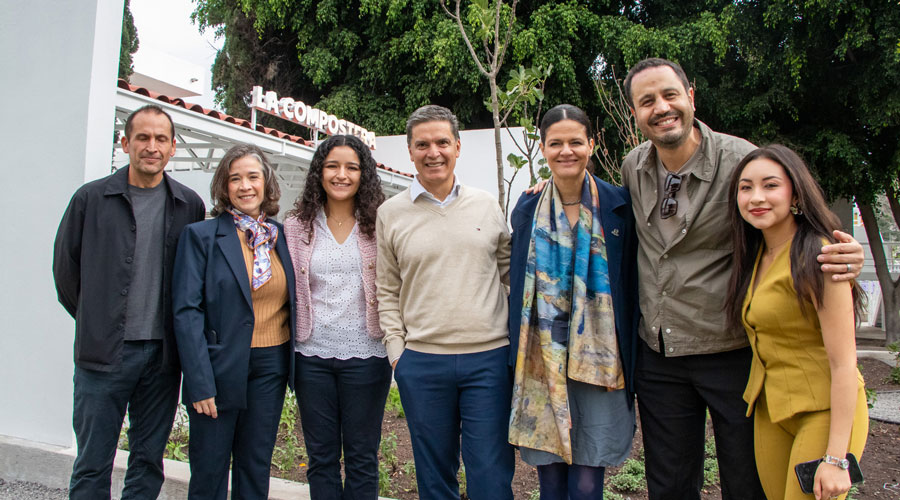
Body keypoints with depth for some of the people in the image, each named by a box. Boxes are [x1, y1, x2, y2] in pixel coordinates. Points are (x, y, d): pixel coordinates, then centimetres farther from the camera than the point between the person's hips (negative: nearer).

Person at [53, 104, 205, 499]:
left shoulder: (190, 206, 4)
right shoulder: (91, 198, 0)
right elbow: (65, 267, 7)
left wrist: (177, 329, 7)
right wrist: (95, 321, 7)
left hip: (161, 352, 2)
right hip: (103, 351, -1)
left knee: (149, 459, 12)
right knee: (92, 464, 7)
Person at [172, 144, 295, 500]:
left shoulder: (282, 236, 7)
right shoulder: (201, 235, -6)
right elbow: (187, 312, -10)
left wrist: (292, 367, 5)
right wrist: (200, 383, -15)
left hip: (271, 367, 4)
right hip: (220, 366, -3)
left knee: (256, 467, 14)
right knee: (209, 470, 9)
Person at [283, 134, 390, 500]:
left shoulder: (379, 225, 0)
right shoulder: (296, 226, 4)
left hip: (365, 355, -1)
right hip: (312, 356, 2)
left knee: (362, 457, 11)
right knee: (321, 456, 14)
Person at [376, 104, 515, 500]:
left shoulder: (487, 205, 7)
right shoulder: (391, 213, 4)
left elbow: (509, 270, 14)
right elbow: (387, 291, 8)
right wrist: (397, 349, 1)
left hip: (489, 356, 0)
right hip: (421, 363, 0)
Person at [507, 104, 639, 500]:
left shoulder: (618, 204, 0)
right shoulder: (528, 208, 6)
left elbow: (631, 283, 2)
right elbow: (516, 282, 11)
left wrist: (631, 358, -2)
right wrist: (516, 355, 7)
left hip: (599, 361, -1)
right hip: (541, 361, 2)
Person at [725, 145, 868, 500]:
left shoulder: (818, 256, -17)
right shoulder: (755, 256, 6)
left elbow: (844, 363, -19)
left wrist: (836, 457, -20)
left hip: (824, 409, -7)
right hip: (769, 409, 7)